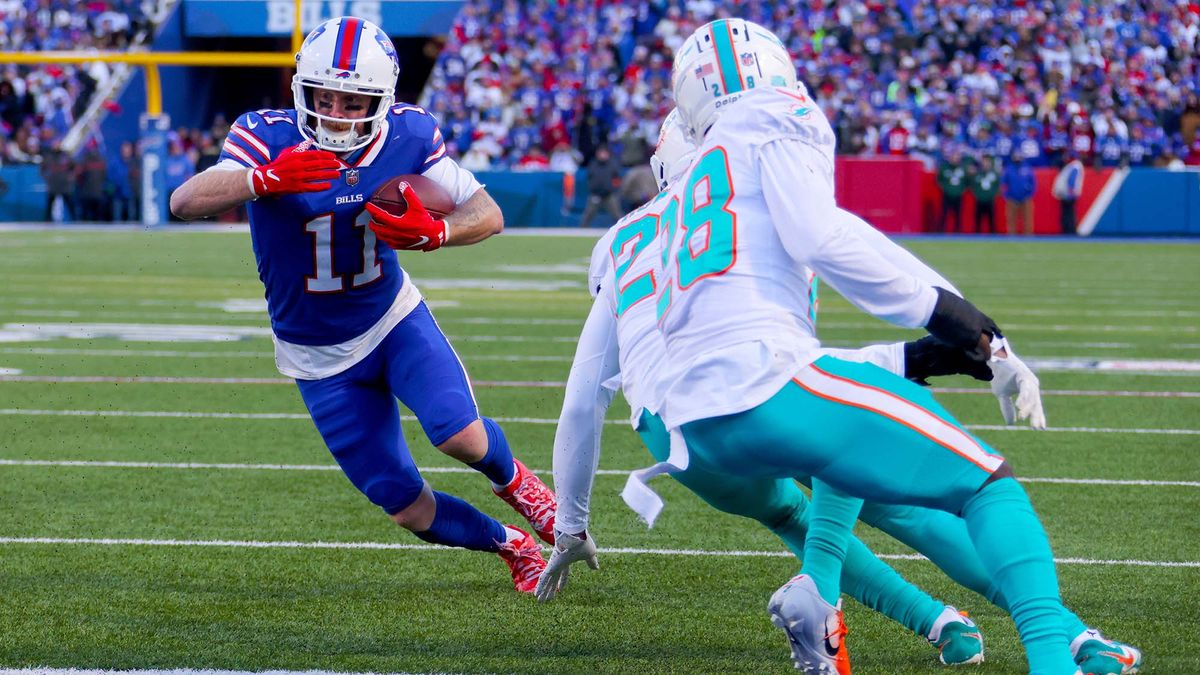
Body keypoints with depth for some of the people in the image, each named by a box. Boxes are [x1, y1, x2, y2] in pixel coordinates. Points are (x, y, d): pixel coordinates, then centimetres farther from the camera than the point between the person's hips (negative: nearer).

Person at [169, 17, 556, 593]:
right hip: (320, 358, -1)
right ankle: (513, 546, 27)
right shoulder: (270, 139, -23)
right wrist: (266, 178, -55)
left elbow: (487, 215, -10)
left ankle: (513, 482, 13)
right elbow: (184, 203, -37)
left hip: (395, 319, 1)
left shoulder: (408, 135, -16)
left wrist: (433, 233, -33)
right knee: (408, 508, -3)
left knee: (459, 434, -25)